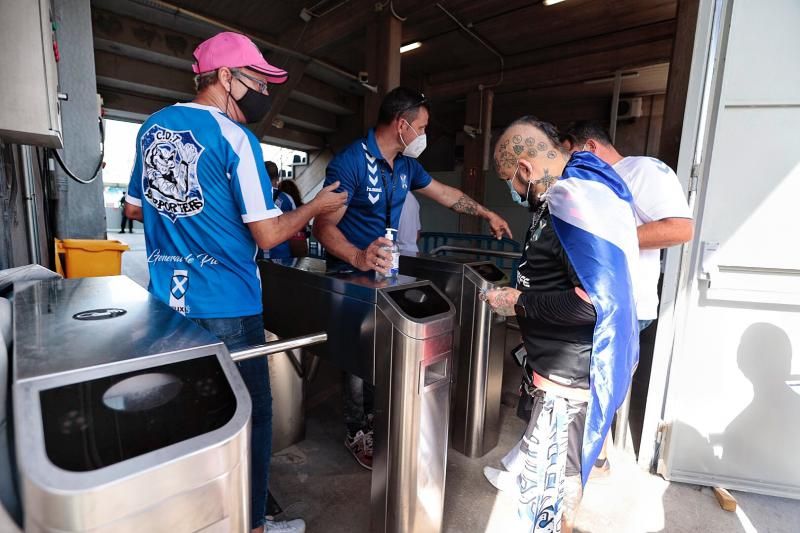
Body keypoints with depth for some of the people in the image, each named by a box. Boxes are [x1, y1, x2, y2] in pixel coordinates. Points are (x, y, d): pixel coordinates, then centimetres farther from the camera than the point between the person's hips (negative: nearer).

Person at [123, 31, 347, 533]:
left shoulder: (152, 127, 10)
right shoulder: (235, 138, -13)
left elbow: (135, 208, 18)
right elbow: (268, 234, -15)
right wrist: (316, 205, -1)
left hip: (167, 301, 8)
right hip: (226, 307, -7)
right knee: (251, 415, 10)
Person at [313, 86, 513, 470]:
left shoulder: (406, 165, 5)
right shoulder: (350, 162, -18)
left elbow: (445, 193, 19)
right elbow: (324, 226, -23)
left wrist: (486, 214, 22)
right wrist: (358, 257, -41)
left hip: (385, 271, 7)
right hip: (351, 274, -6)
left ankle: (374, 414, 34)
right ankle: (357, 432, 24)